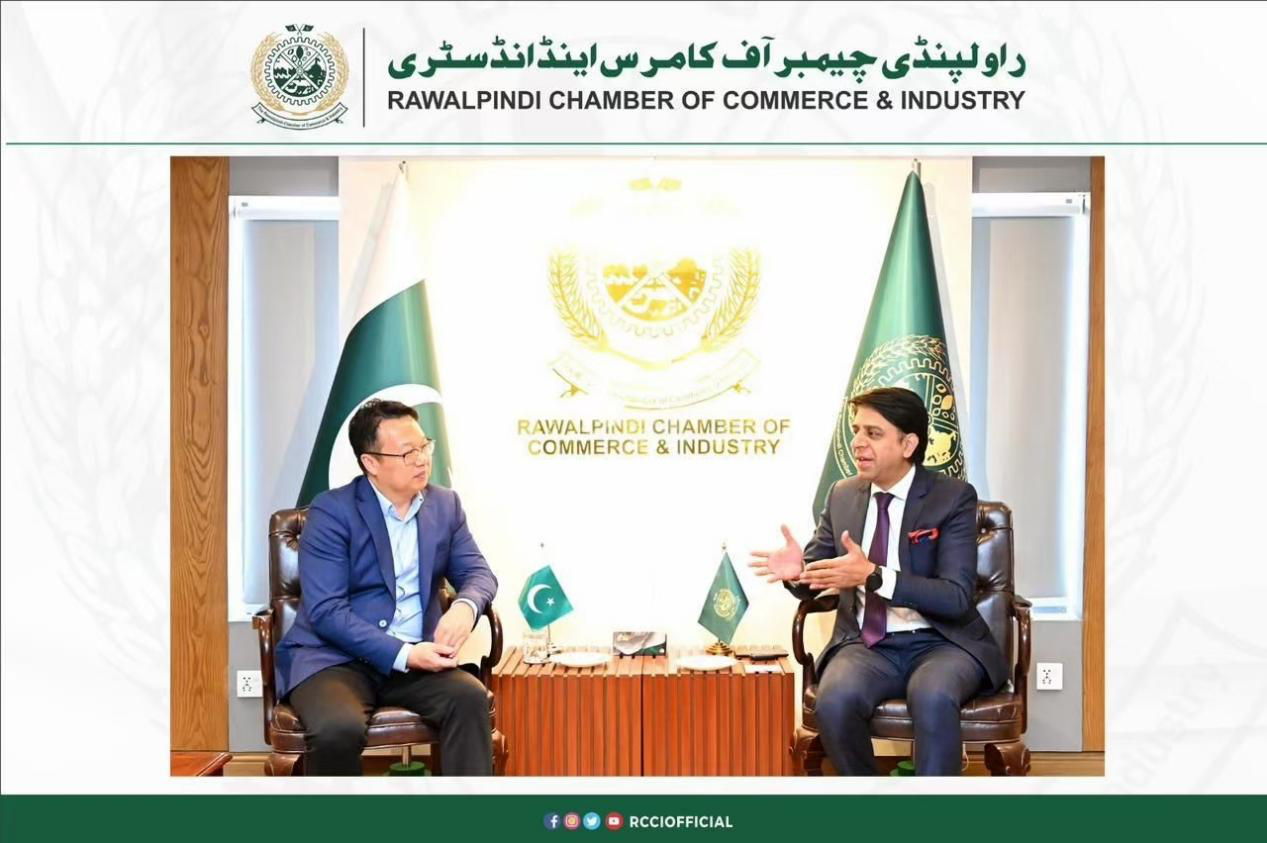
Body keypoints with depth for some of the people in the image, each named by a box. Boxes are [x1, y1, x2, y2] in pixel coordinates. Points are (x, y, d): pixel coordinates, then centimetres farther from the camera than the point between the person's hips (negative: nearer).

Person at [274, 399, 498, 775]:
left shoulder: (445, 504, 8)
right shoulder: (331, 512, -9)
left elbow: (478, 572, 8)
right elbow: (325, 612, -15)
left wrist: (465, 606, -18)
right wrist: (403, 654, -24)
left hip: (416, 658, 4)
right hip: (334, 657, -4)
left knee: (470, 696, -26)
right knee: (339, 728, -34)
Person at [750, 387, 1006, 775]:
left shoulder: (953, 497, -7)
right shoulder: (843, 494, 7)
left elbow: (956, 597, -16)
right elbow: (816, 578, 14)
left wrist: (874, 576, -29)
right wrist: (797, 571, -12)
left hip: (939, 643, -3)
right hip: (867, 645, 3)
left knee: (933, 698, -37)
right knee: (834, 701, -29)